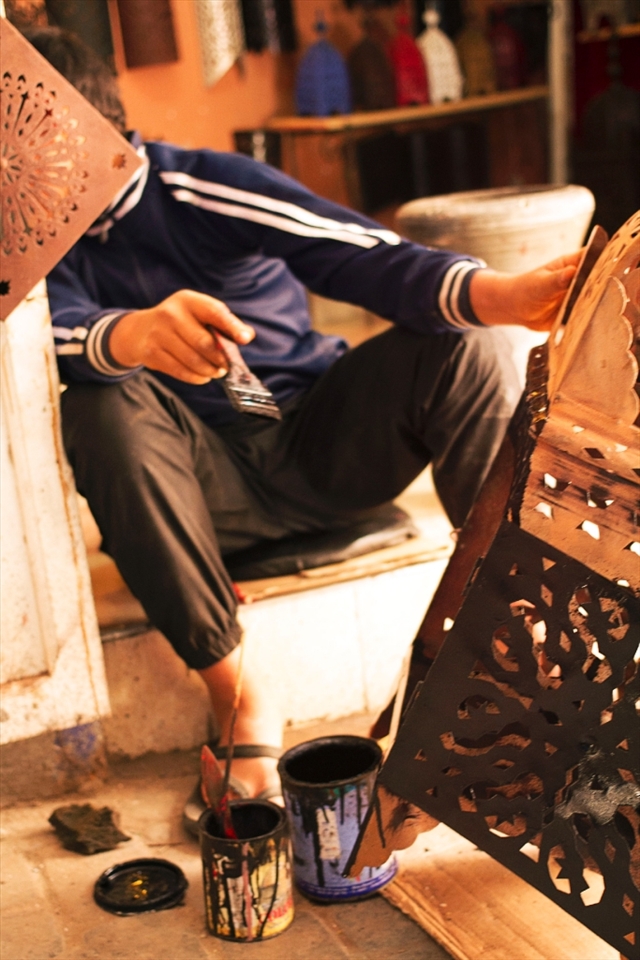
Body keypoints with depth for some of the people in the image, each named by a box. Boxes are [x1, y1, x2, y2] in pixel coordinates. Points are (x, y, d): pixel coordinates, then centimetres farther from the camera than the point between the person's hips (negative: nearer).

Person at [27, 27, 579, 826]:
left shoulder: (204, 187, -4)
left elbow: (359, 253, -20)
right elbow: (60, 336, -22)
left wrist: (486, 292, -41)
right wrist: (133, 336, -48)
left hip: (323, 447, 0)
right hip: (212, 484, 1)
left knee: (466, 350, -23)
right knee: (104, 412, -30)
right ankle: (235, 692, -25)